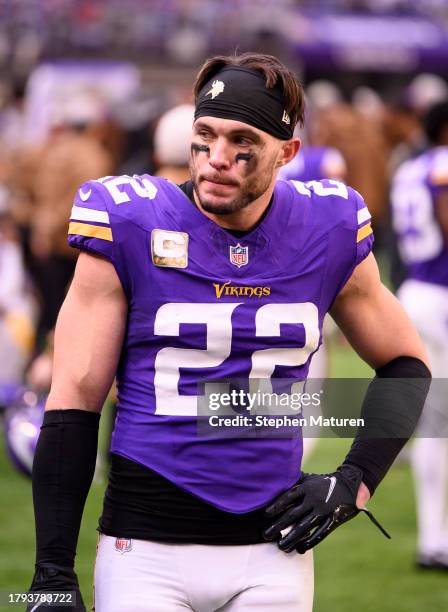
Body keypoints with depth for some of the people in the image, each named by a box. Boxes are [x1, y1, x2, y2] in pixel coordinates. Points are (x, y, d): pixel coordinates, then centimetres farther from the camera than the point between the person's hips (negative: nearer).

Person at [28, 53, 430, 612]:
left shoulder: (327, 235, 3)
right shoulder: (130, 227, -5)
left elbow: (405, 365, 18)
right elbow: (74, 399, -3)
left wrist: (354, 481, 3)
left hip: (272, 553, 2)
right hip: (147, 550, -2)